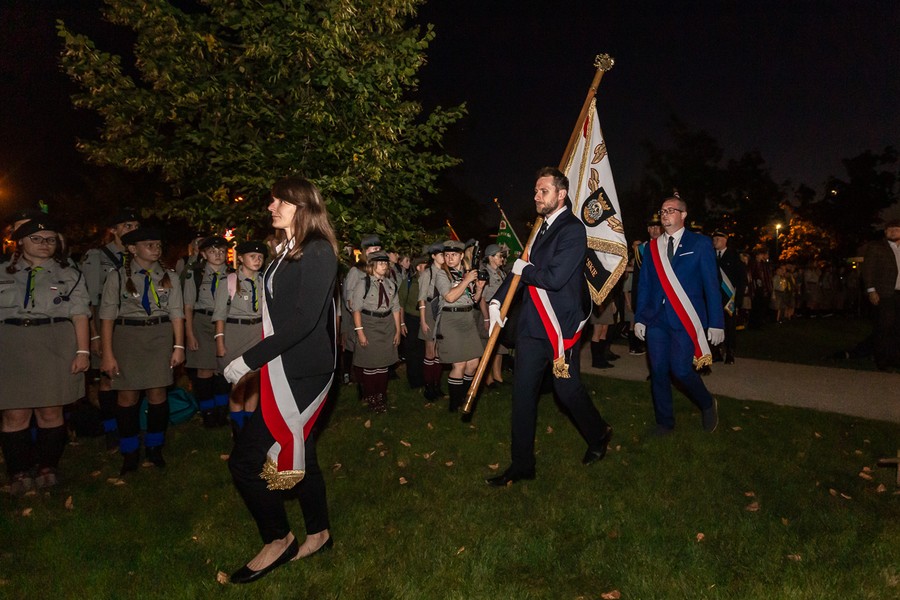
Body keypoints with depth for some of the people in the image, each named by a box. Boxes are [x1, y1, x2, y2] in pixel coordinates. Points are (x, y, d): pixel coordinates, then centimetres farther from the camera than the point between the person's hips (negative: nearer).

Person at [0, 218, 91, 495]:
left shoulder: (69, 275, 8)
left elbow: (80, 316, 3)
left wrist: (82, 351, -6)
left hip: (55, 349, -1)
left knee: (50, 412, 4)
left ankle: (47, 468, 18)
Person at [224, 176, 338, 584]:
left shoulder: (317, 252, -15)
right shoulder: (285, 251, 12)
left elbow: (304, 319, -22)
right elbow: (279, 313, 13)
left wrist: (250, 359, -20)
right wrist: (258, 360, 9)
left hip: (302, 372, -9)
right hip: (283, 368, 9)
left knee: (246, 458, -5)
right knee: (298, 454, 17)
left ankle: (278, 540, 15)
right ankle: (319, 534, 34)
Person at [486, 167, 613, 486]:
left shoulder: (572, 230, -13)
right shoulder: (543, 227, 13)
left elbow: (555, 278, -23)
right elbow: (524, 266, 14)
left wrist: (523, 270, -6)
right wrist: (497, 301, 4)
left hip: (560, 326, -8)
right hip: (532, 324, 8)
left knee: (568, 389, 6)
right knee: (523, 391, 8)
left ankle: (599, 434, 38)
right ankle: (522, 465, 19)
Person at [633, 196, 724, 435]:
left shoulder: (700, 244, 2)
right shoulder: (652, 247, 11)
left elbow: (711, 285, -1)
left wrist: (716, 323, -6)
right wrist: (639, 317, 7)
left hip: (685, 319, -3)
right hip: (656, 319, 4)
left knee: (681, 370, -10)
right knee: (658, 372, 5)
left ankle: (707, 404, 21)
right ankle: (664, 422, 21)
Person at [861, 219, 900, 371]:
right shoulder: (875, 247, 4)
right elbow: (867, 269, -2)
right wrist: (871, 290, -11)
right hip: (884, 294, -4)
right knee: (884, 328, -3)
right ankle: (882, 361, 4)